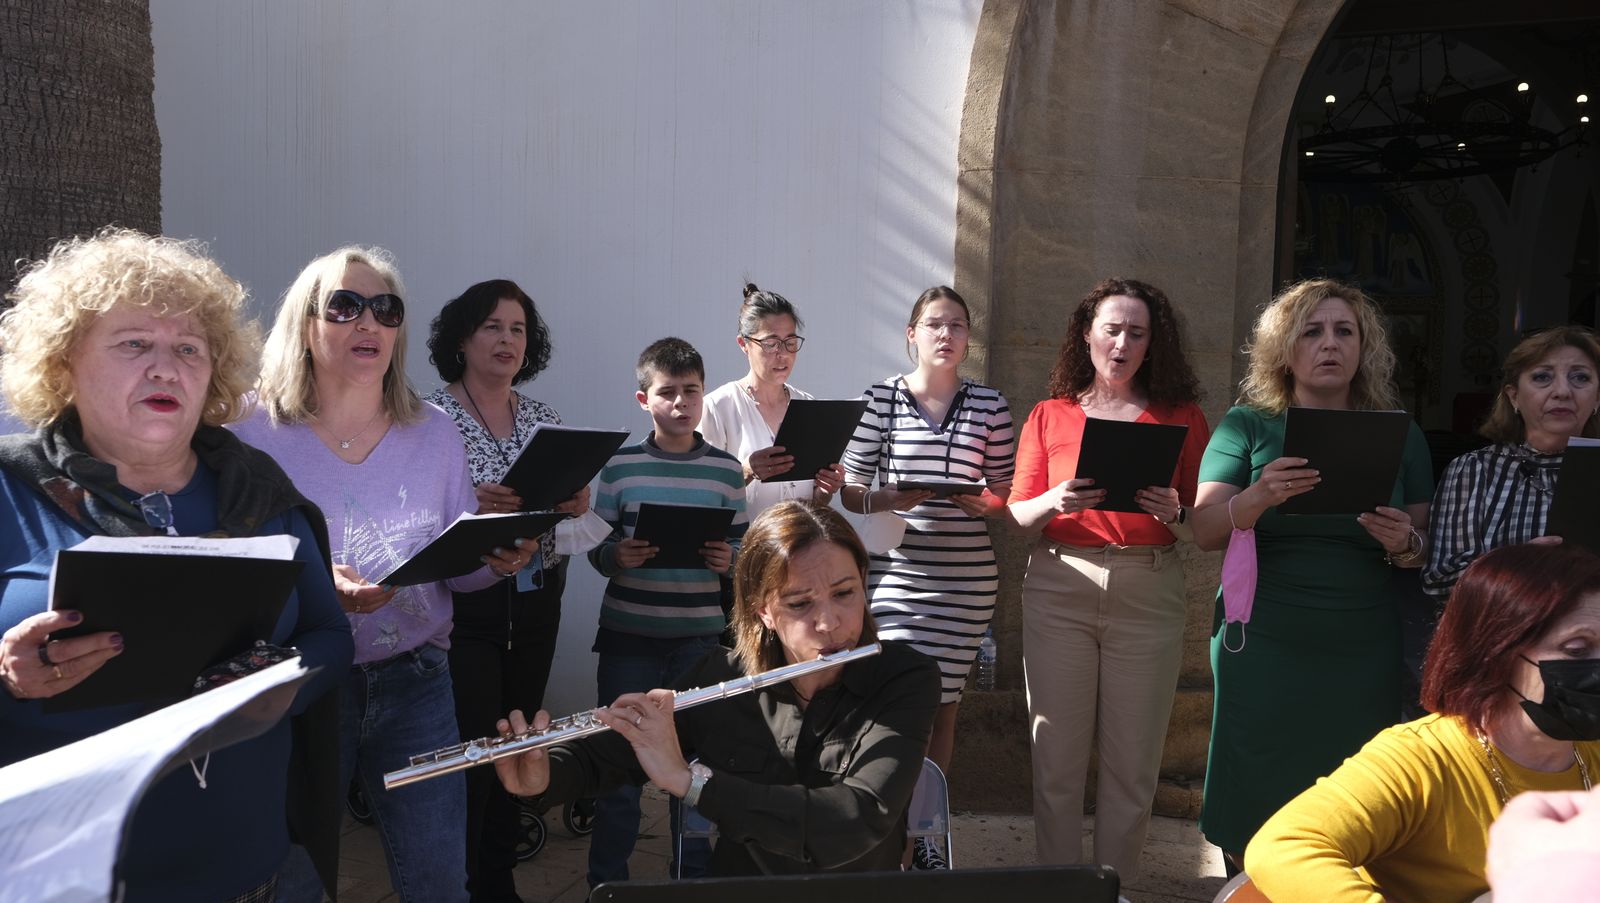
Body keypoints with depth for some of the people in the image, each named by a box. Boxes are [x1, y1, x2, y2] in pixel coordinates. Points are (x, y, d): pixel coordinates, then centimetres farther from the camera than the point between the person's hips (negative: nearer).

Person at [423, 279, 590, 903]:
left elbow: (568, 509, 12)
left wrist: (574, 505, -10)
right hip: (462, 606, -5)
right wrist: (471, 507, -27)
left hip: (535, 605, 5)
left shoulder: (546, 420, 8)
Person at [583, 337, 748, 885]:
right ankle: (607, 879, 25)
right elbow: (595, 547, 2)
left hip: (700, 639, 1)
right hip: (628, 639, 0)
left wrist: (728, 560, -15)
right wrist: (617, 556, -19)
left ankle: (693, 875, 29)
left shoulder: (726, 470, 2)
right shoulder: (620, 466, 0)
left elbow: (743, 546, 7)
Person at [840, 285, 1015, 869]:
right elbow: (850, 492, 1)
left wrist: (984, 502, -11)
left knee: (942, 705, 10)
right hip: (897, 573, -2)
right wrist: (891, 499, -18)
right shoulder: (882, 398, 1)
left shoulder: (990, 405, 6)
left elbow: (1008, 495, 10)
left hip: (968, 579, 2)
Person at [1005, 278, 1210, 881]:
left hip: (1149, 594, 0)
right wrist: (1056, 503, -13)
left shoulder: (1180, 416, 9)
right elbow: (1018, 514, 7)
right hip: (1059, 588, 0)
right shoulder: (1050, 415, 10)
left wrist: (1175, 516, -14)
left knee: (1132, 762, 3)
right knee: (1057, 755, 2)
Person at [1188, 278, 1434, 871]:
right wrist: (1260, 496, -27)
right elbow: (1204, 531, -7)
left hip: (1363, 657, 2)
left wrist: (1405, 544, -12)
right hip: (1264, 651, -2)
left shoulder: (1400, 435, 8)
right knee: (1253, 807, 4)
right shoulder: (1248, 426, 1)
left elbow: (1429, 547, 11)